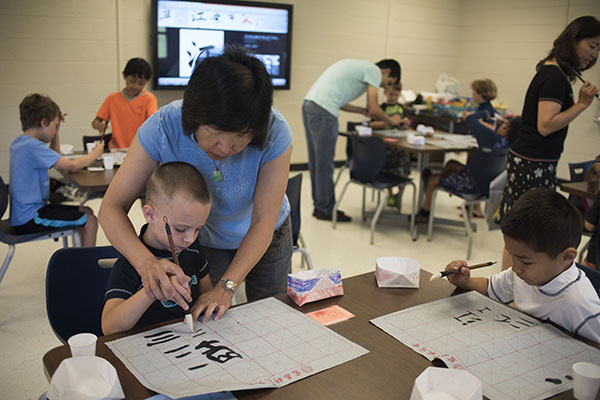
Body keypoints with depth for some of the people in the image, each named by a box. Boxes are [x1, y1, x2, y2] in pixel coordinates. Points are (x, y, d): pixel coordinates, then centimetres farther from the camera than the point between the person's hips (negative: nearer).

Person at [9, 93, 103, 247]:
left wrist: (56, 130, 13)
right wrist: (95, 153, -10)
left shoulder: (18, 143, 10)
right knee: (90, 221, -13)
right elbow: (72, 166, -27)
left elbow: (55, 157, 24)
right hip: (29, 218, -10)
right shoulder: (35, 147, -21)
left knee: (86, 211, 17)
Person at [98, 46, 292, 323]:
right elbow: (112, 208, -31)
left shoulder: (274, 133, -34)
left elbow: (263, 222, -30)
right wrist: (147, 263, -49)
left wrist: (226, 286, -42)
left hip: (264, 238, 1)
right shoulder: (163, 127, -33)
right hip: (202, 239, 0)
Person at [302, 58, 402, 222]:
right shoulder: (374, 71, 0)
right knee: (325, 163, 0)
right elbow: (374, 110, -6)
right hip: (323, 111, -10)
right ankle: (326, 209, 9)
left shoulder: (359, 67, 28)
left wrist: (362, 110, 24)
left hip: (309, 104, 10)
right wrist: (391, 120, 12)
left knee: (316, 161, 14)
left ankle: (319, 205, 24)